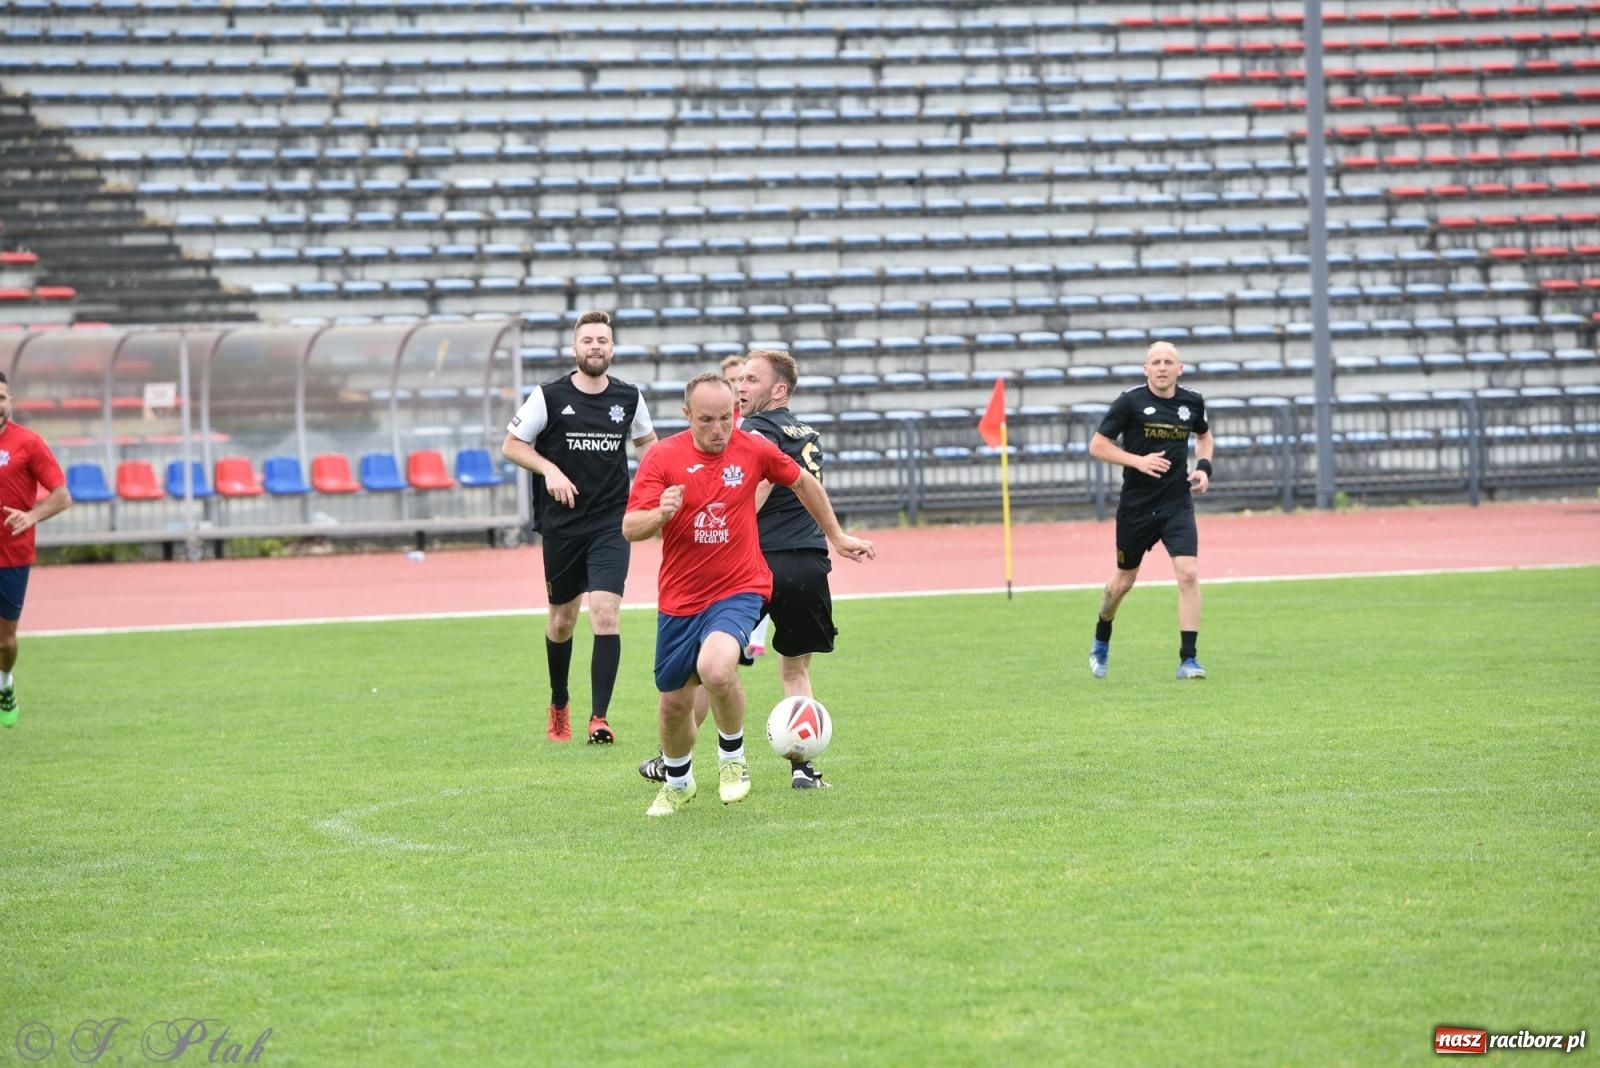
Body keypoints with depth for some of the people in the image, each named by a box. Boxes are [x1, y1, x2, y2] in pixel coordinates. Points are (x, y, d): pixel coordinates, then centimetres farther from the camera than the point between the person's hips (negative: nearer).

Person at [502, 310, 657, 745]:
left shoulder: (629, 397, 2)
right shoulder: (549, 396, -5)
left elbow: (647, 442, 21)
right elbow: (511, 446, 1)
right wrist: (550, 470, -15)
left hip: (611, 525, 0)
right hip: (562, 525, 0)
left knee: (605, 613, -16)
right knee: (562, 619, 12)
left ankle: (599, 718, -17)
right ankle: (559, 704, 36)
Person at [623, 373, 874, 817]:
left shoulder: (753, 449, -5)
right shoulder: (663, 457, -8)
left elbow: (803, 482, 14)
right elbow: (629, 528, -14)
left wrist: (837, 537, 23)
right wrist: (660, 513, -36)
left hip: (738, 589, -2)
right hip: (679, 598, 2)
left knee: (716, 668, -31)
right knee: (673, 702, 11)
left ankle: (732, 755, -3)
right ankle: (678, 782, 42)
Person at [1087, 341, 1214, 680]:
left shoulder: (1192, 403, 2)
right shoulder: (1130, 402, -9)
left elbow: (1204, 436, 23)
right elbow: (1097, 446, -7)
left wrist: (1203, 467, 4)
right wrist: (1138, 461, -19)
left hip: (1177, 503, 2)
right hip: (1136, 506, -2)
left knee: (1188, 574, -16)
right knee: (1125, 579, 13)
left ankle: (1188, 659, -11)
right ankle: (1101, 641, 41)